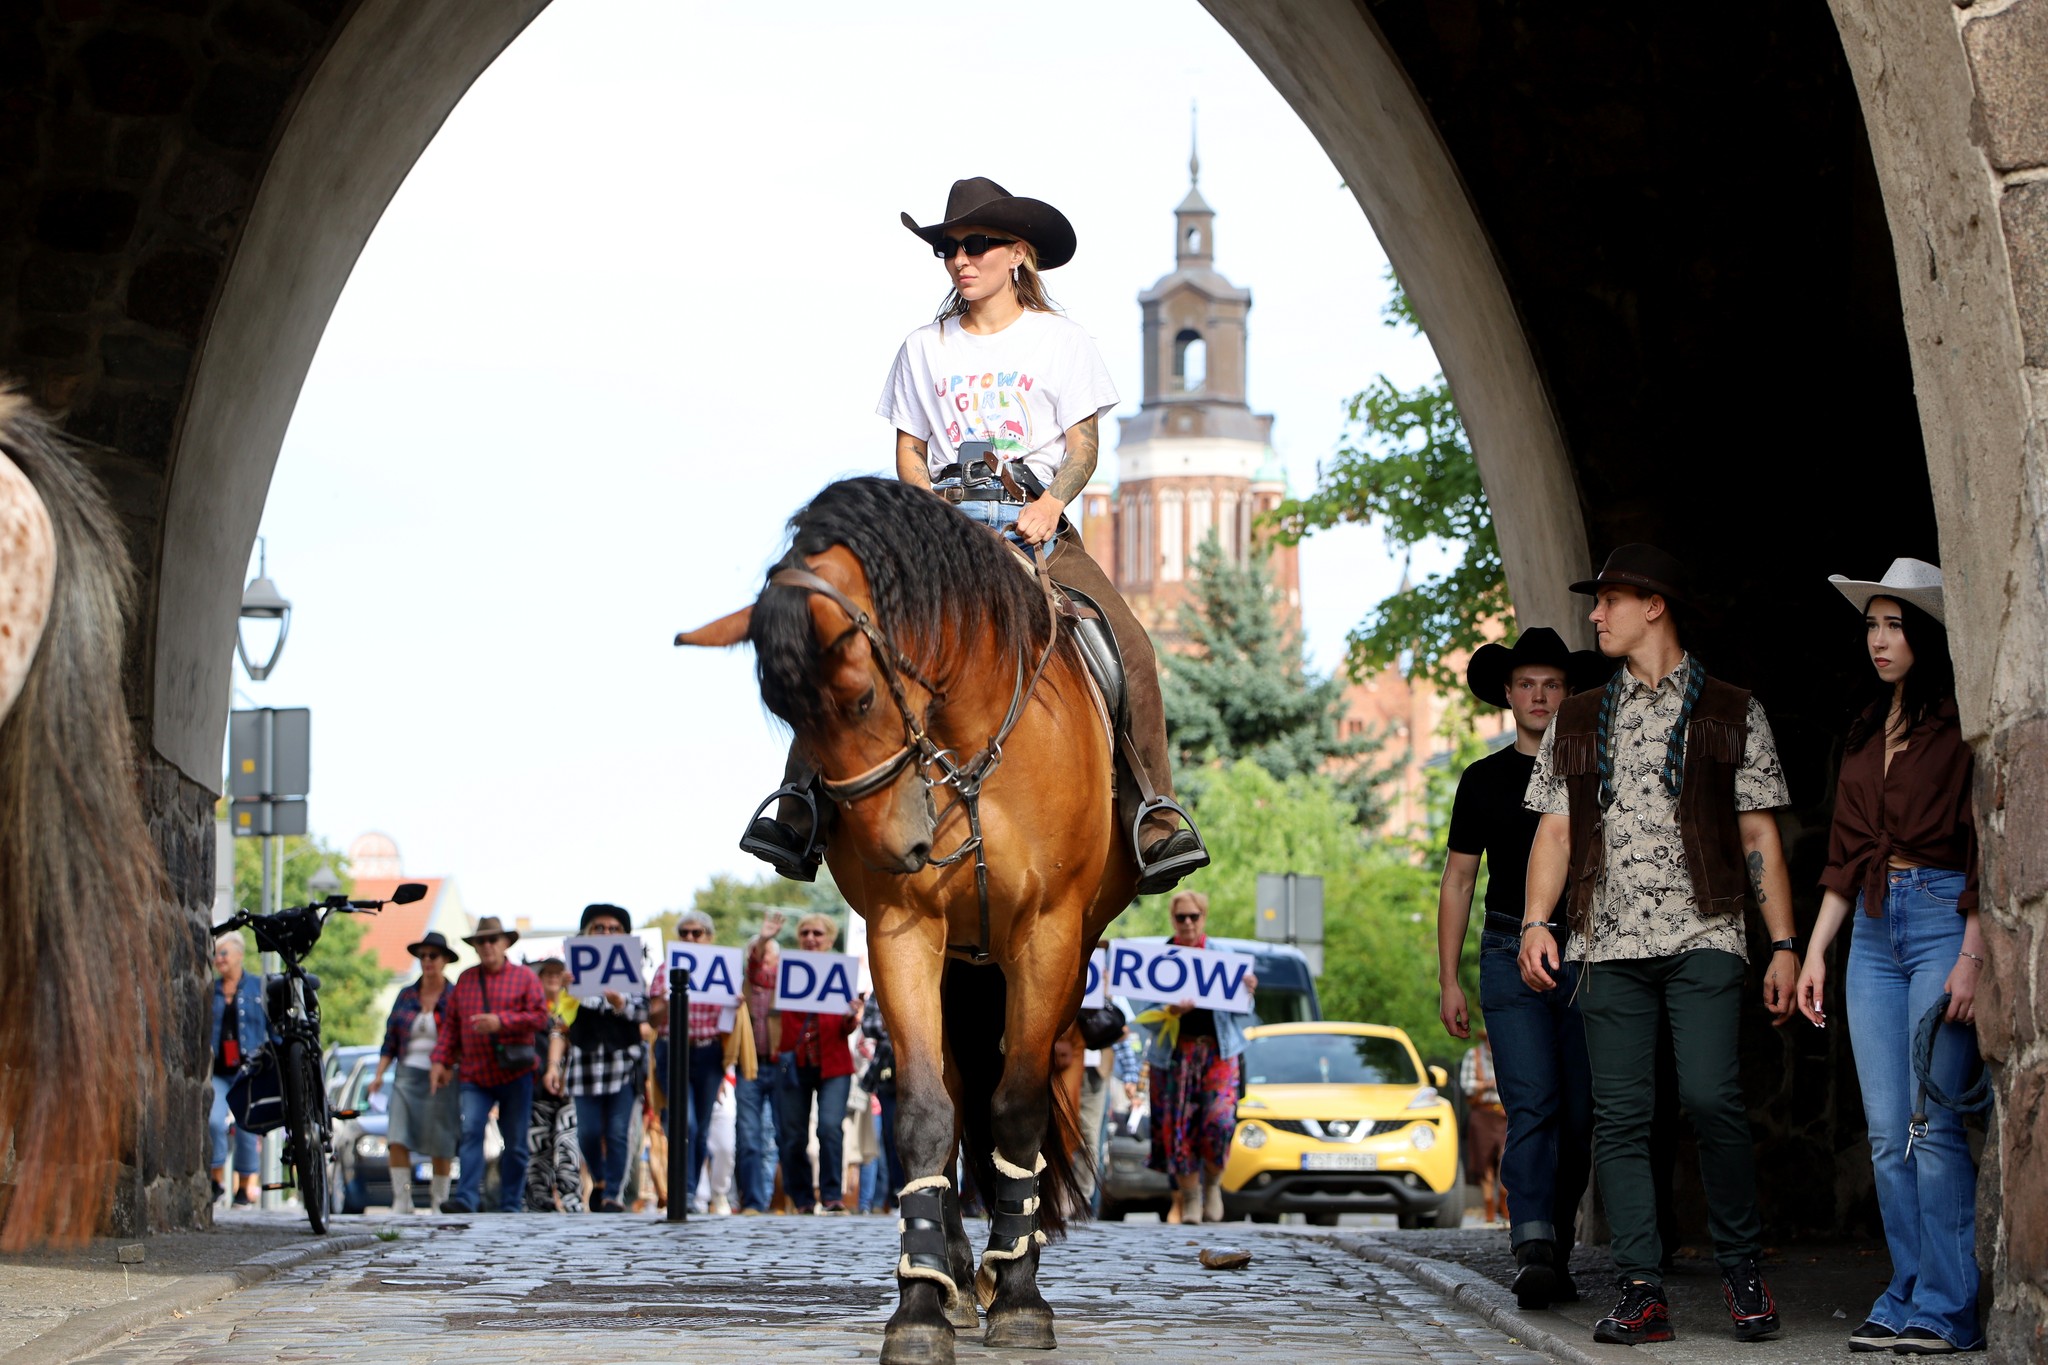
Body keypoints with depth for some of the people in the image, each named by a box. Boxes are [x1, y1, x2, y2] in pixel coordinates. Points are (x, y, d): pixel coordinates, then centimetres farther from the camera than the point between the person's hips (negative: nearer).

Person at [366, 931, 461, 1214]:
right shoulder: (406, 996, 12)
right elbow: (390, 1039, 14)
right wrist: (379, 1074, 3)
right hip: (407, 1075, 3)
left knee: (441, 1147, 0)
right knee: (397, 1140, -11)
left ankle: (439, 1202, 11)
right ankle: (401, 1200, -7)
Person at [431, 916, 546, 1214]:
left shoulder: (524, 977, 6)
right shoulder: (465, 980, 15)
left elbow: (539, 1018, -4)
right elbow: (451, 1024, 15)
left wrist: (501, 1021, -14)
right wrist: (441, 1060, 5)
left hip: (515, 1074, -2)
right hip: (474, 1074, 2)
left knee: (514, 1142, 1)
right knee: (470, 1131, -15)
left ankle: (510, 1205, 7)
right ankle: (466, 1198, -21)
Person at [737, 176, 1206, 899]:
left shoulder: (1061, 341, 8)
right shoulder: (924, 349, 15)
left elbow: (1084, 446, 3)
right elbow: (908, 453, 14)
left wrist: (1051, 502, -17)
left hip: (1039, 526, -2)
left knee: (1130, 648, -25)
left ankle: (1157, 817, -20)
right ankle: (802, 801, -18)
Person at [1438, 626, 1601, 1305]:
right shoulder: (1484, 780, 10)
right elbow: (1457, 880, 13)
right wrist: (1448, 980, 6)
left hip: (1588, 960, 1)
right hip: (1511, 959, -1)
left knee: (1577, 1116, 1)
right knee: (1531, 1107, -15)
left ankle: (1558, 1253, 13)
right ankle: (1534, 1254, -24)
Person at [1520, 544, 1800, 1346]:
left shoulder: (1732, 715, 10)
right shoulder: (1577, 722, 19)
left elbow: (1760, 837, 8)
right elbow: (1555, 831, 14)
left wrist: (1785, 944, 2)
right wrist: (1536, 921, -1)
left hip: (1703, 937, -3)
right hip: (1610, 945, 3)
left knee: (1710, 1098, -17)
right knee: (1619, 1116, -3)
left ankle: (1741, 1266, 1)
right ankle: (1642, 1293, -1)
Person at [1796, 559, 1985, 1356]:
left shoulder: (1960, 724, -4)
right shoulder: (1867, 734, 18)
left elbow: (1984, 847, -10)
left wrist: (1973, 956, -17)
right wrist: (1813, 950, 15)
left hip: (1944, 918, -7)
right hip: (1874, 931, 7)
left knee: (1934, 1125, -10)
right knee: (1887, 1132, 3)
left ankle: (1947, 1311, -6)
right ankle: (1906, 1301, 7)